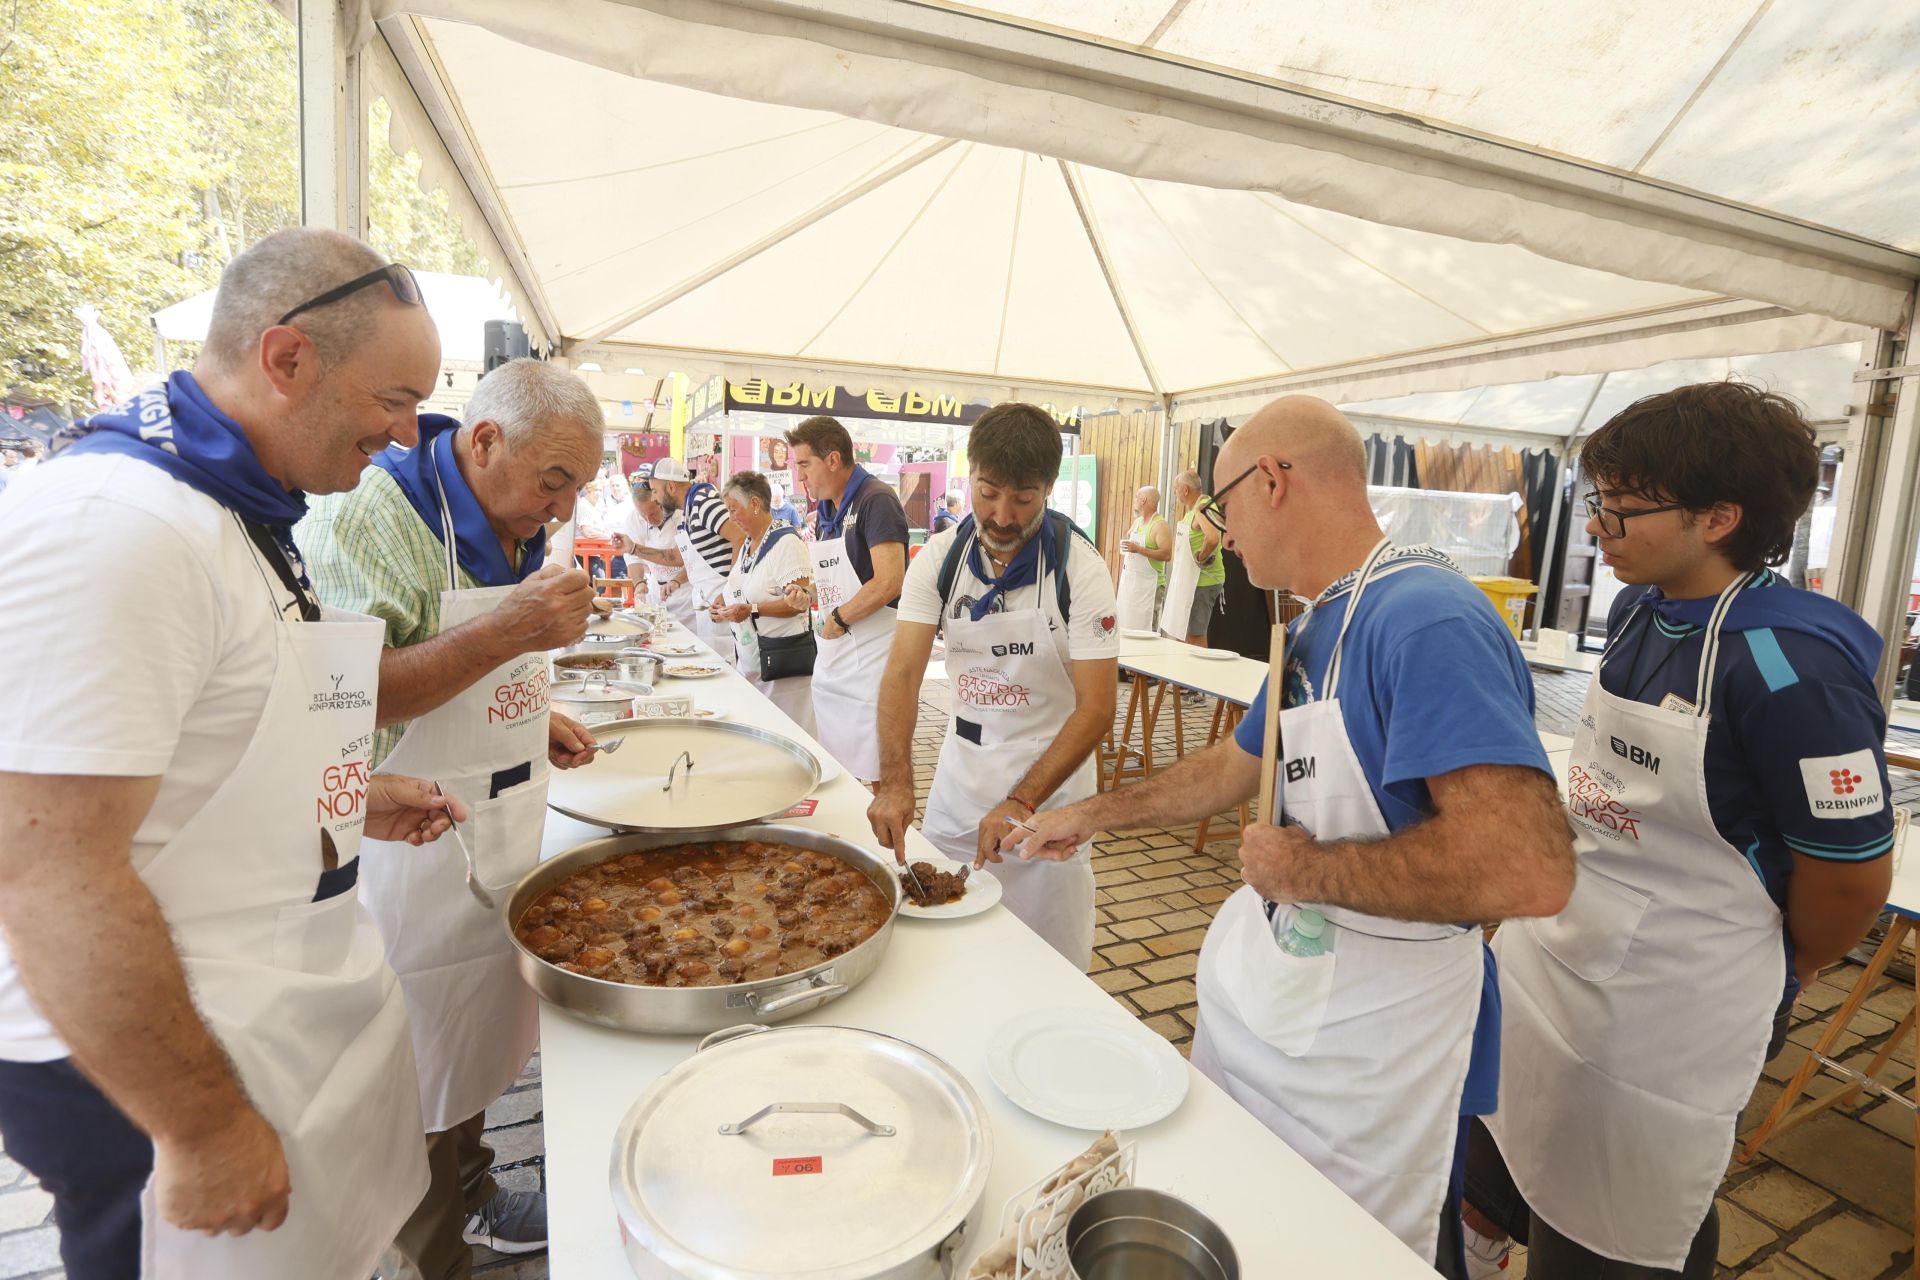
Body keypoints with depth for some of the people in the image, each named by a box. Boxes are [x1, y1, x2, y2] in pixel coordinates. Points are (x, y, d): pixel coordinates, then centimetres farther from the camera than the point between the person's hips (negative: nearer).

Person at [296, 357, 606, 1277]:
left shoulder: (516, 528, 8)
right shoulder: (369, 516, -19)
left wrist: (536, 720, 6)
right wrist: (512, 631, -33)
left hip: (504, 842, 8)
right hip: (413, 849, -8)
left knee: (480, 1038, 23)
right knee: (420, 1072, 10)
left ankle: (472, 1198, 44)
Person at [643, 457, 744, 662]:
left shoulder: (704, 501, -14)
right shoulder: (687, 509, 15)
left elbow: (741, 538, -26)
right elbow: (678, 557, 25)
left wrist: (732, 588, -22)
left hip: (721, 601, -10)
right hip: (704, 603, 10)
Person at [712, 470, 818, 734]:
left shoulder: (786, 542, -13)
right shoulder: (748, 543, 15)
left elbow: (799, 602, -20)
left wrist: (751, 610, -26)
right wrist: (727, 600, 7)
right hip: (749, 658, 9)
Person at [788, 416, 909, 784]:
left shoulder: (875, 501, -13)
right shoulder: (825, 511, 14)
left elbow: (888, 583, -23)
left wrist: (837, 619, -12)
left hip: (871, 654, -9)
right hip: (832, 655, 9)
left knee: (876, 777, -1)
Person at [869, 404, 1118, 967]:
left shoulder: (1079, 566, -16)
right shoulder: (939, 557, -7)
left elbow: (1096, 708, -18)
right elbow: (903, 673, -12)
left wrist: (1023, 801, -27)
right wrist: (895, 782, -26)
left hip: (1050, 779, -3)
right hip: (959, 774, 3)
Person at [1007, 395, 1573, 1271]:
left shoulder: (1425, 621, -26)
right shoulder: (1318, 626, 5)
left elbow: (1529, 870, -36)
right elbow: (1236, 767, 17)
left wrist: (1304, 867, -24)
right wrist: (1089, 815, 18)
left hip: (1362, 1050, -8)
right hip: (1254, 1000, 8)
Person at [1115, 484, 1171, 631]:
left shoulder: (1160, 525, -11)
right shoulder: (1137, 522, 15)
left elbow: (1167, 554, -23)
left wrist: (1138, 549, -26)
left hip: (1147, 583, -8)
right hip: (1128, 580, 8)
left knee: (1142, 629, -10)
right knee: (1124, 626, 7)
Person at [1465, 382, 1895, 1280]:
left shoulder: (1787, 663, -25)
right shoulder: (1635, 612, -1)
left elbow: (1851, 870, -16)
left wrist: (1780, 973, 1)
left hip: (1673, 1014, -7)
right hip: (1552, 961, 7)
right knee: (1501, 1190, 25)